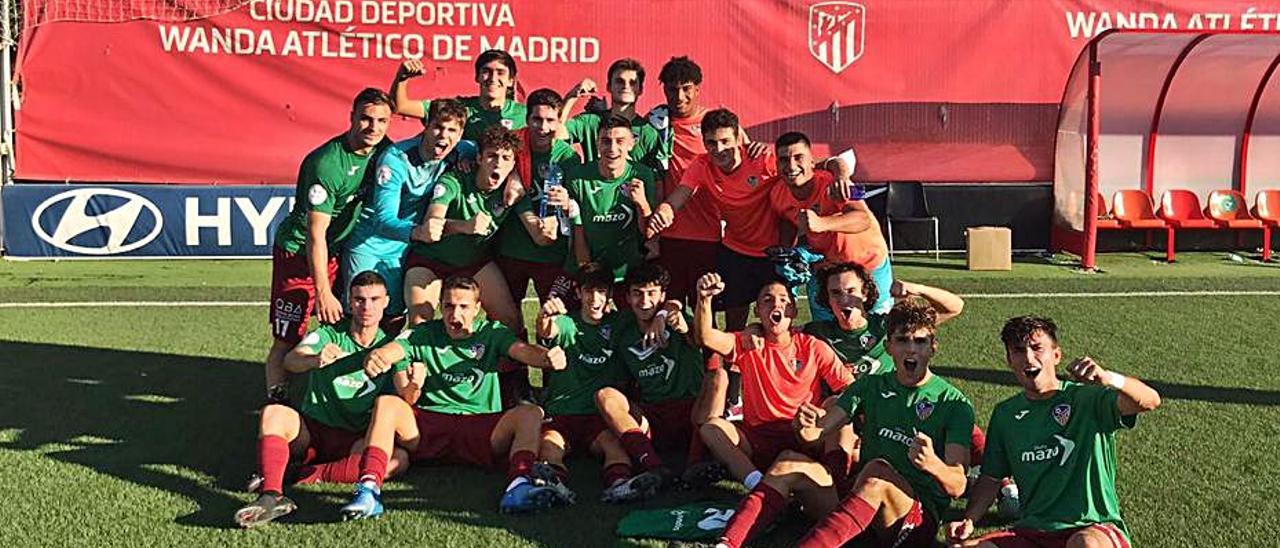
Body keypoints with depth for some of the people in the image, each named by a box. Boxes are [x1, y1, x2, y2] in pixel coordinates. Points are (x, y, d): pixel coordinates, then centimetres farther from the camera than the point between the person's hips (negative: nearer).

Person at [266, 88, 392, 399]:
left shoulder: (381, 149, -5)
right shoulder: (327, 163, -27)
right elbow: (316, 234, -26)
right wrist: (323, 292, -27)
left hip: (337, 250, 7)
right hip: (298, 252, -7)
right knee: (287, 339, -5)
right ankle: (275, 399, 6)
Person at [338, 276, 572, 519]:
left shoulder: (491, 333, 12)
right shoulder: (422, 335, 12)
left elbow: (522, 350, -8)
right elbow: (392, 349, -7)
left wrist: (547, 357, -32)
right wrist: (374, 356, -33)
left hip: (481, 429, 0)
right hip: (427, 424, 0)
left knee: (531, 412, -24)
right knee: (386, 403, -26)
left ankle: (519, 486, -49)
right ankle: (369, 489, -43)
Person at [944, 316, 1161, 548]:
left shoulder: (1086, 398, -5)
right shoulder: (1004, 414, 9)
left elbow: (1150, 401, -22)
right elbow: (991, 479, 15)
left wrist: (1108, 379, -43)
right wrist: (968, 520, -4)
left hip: (1094, 528, -3)